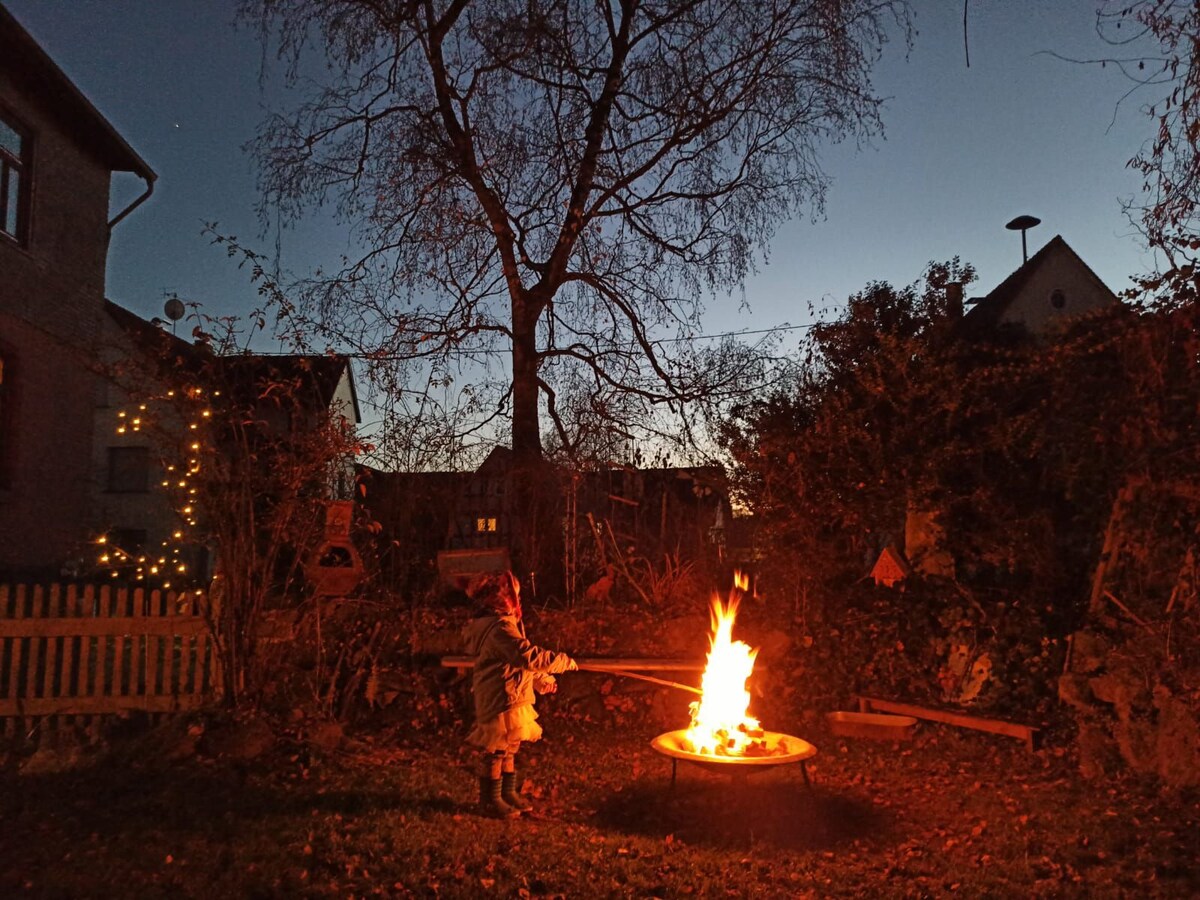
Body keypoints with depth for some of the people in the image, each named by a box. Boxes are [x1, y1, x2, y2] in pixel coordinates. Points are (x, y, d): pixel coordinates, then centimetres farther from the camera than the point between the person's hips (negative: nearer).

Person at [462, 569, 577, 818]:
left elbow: (517, 660, 23)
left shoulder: (502, 624, 12)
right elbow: (528, 656, -33)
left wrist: (542, 680, 27)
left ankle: (508, 793, 32)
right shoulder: (500, 628, -24)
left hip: (509, 701, 11)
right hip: (500, 702, -11)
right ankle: (490, 800, 16)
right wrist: (562, 661, -23)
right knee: (496, 752, 3)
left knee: (509, 749, 19)